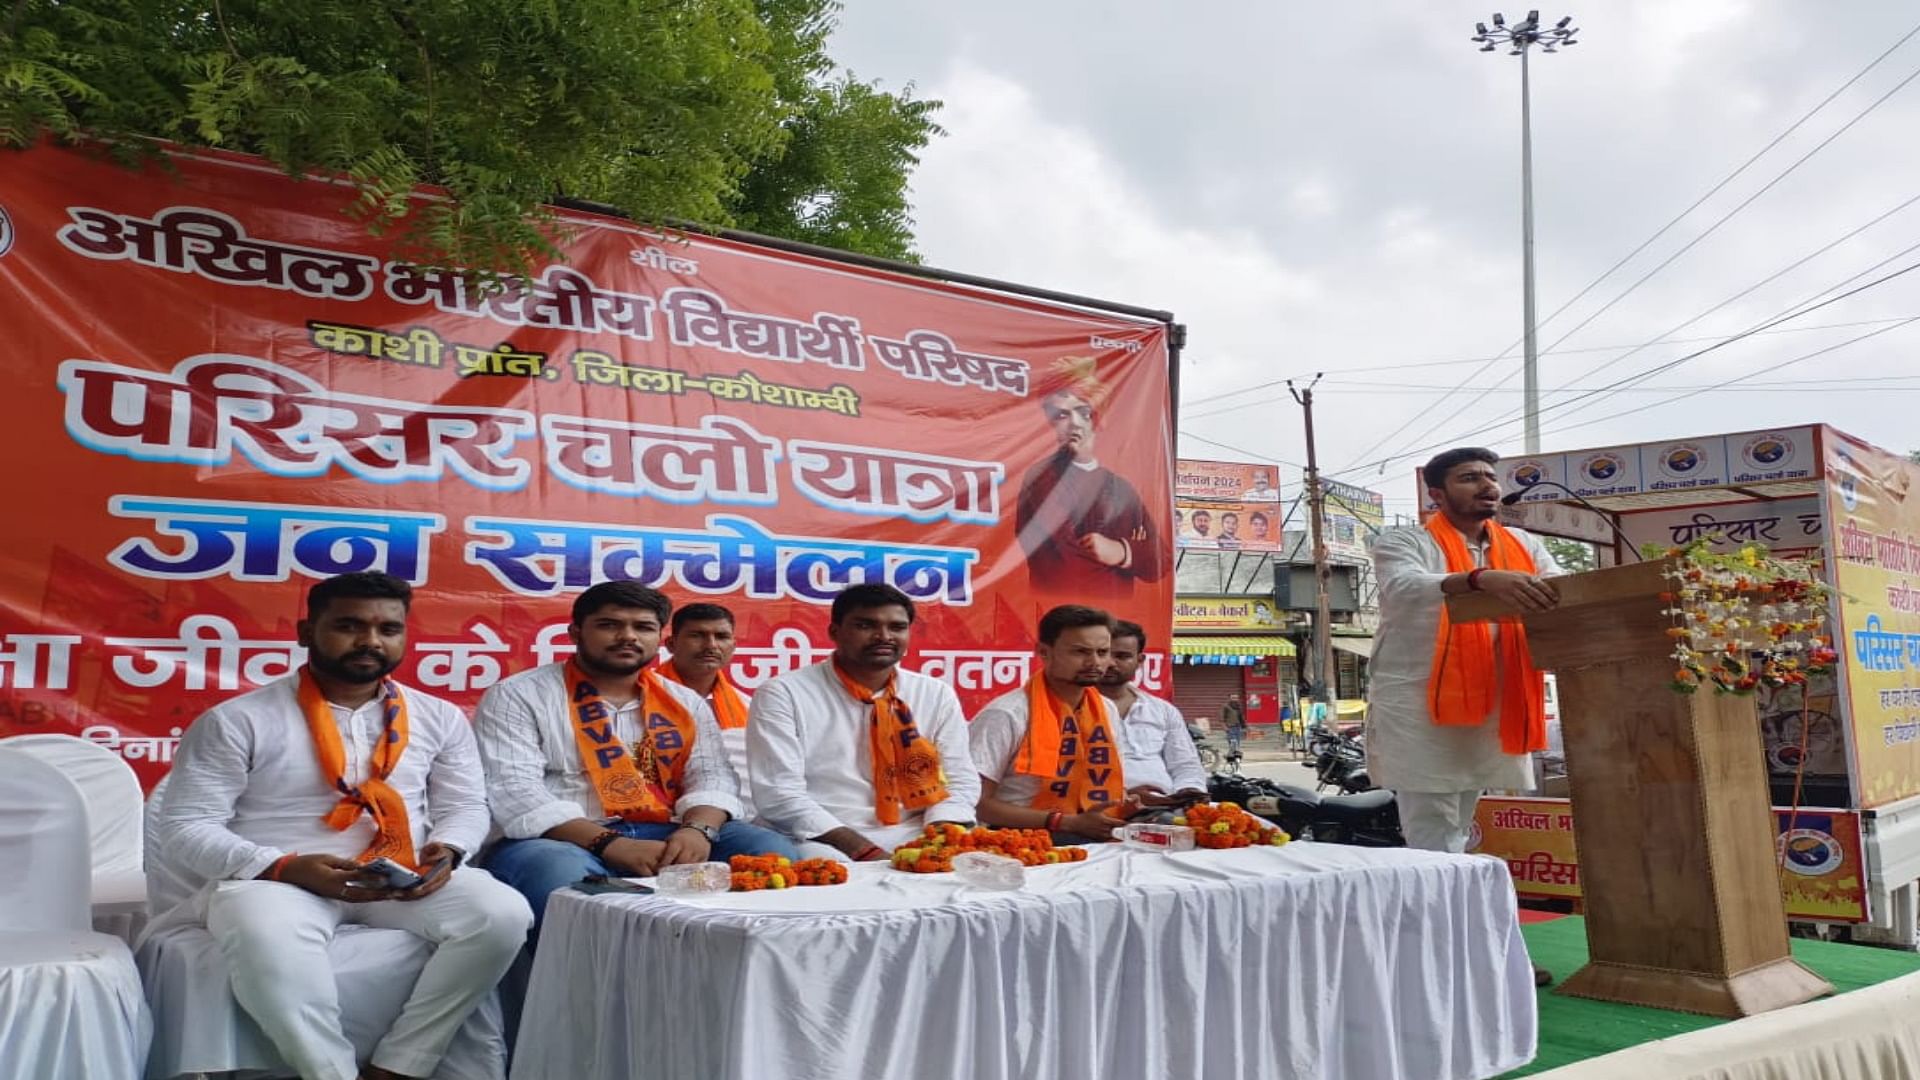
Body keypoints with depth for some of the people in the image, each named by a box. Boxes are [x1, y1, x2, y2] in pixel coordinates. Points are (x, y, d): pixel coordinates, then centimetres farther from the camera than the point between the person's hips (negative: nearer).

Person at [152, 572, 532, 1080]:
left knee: (503, 914, -24)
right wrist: (284, 867, -19)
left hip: (405, 878, 3)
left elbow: (465, 806, 13)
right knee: (268, 938, -39)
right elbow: (183, 828, -4)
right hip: (273, 879, -3)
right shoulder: (236, 721, -1)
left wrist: (444, 853, -11)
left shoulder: (439, 717, 9)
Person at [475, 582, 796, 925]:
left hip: (667, 839, 4)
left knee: (771, 851, -18)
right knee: (560, 871, -39)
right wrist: (610, 844, -23)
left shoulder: (685, 702, 16)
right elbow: (512, 791, -11)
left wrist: (699, 829, -17)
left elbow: (712, 777, 9)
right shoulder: (517, 696, 1)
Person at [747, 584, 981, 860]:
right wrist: (864, 851, -18)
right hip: (823, 842, -3)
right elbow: (779, 795, -9)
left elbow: (959, 783, 9)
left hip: (915, 841, 4)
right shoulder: (782, 695, -2)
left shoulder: (938, 695, 11)